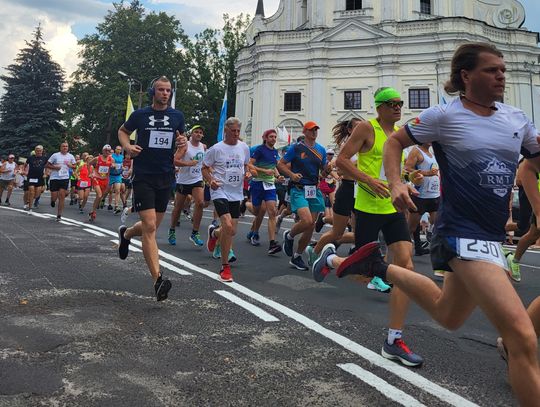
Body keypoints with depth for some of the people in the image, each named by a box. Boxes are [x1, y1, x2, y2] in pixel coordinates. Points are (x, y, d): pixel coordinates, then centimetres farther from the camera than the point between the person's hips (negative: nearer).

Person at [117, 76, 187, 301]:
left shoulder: (177, 116, 8)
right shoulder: (140, 114, 2)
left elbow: (182, 139, 20)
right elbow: (122, 131, 18)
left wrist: (182, 145, -4)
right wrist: (128, 147, -2)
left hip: (165, 178, 4)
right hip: (143, 177, -4)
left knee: (152, 226, 15)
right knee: (150, 226, -14)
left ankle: (126, 233, 49)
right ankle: (158, 280, -14)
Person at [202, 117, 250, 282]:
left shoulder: (244, 147, 7)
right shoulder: (216, 149, -5)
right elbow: (204, 168, 3)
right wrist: (210, 181, -15)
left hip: (236, 193, 5)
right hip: (220, 191, -5)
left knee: (231, 231, 9)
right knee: (228, 228, -20)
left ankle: (214, 233, 45)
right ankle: (225, 267, -4)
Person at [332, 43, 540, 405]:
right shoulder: (444, 116, -7)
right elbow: (395, 142, 3)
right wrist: (395, 184, -13)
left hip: (492, 235, 8)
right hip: (463, 233, -8)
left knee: (448, 316, 26)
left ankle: (381, 268, 37)